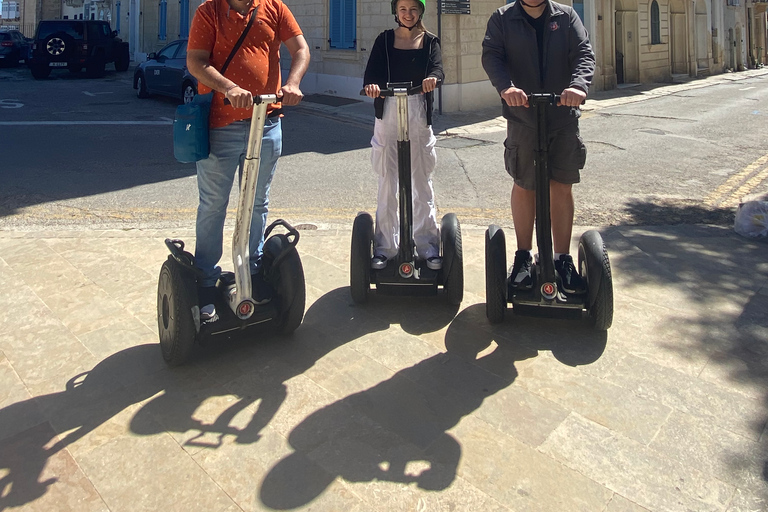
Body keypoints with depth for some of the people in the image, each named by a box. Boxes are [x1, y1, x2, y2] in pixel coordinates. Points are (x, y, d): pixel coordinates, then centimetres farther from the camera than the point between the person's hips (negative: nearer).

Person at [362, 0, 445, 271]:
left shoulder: (430, 41, 10)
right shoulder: (385, 39, 9)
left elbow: (438, 68, -8)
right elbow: (372, 70, -5)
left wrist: (433, 78, -33)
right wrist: (371, 84, -29)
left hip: (418, 114, 0)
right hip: (388, 114, 0)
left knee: (422, 181, 3)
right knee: (387, 182, 1)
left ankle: (428, 246, 10)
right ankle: (384, 246, 8)